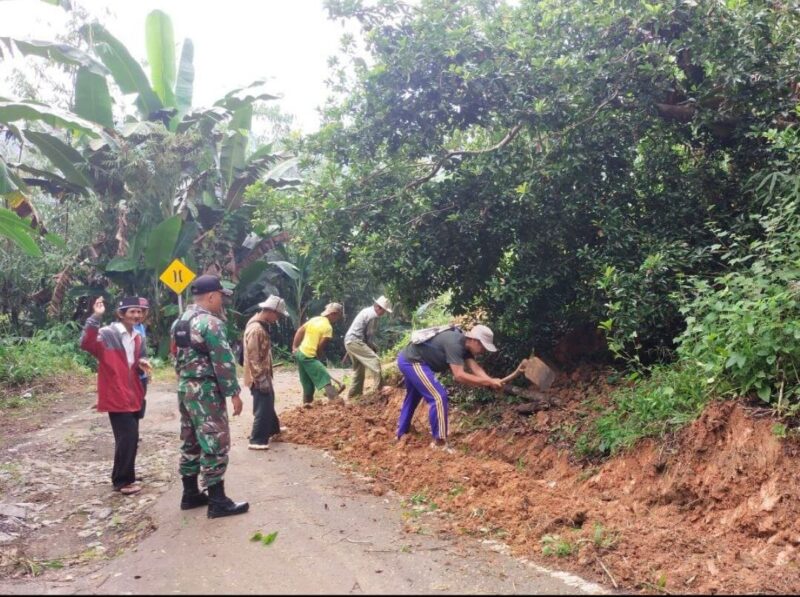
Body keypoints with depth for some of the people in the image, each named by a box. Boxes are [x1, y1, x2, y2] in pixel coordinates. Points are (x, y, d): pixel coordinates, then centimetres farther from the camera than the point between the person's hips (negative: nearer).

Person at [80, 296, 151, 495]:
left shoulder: (138, 338, 12)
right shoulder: (107, 334, -12)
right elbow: (86, 344, -31)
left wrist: (142, 364, 0)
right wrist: (95, 317, -39)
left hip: (133, 396, 8)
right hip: (117, 396, -8)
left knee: (131, 438, 14)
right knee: (127, 438, -8)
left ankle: (123, 478, 29)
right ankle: (123, 481, 7)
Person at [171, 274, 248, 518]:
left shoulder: (179, 322, 13)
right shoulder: (210, 322, -17)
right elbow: (223, 361, -19)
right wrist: (233, 393, -14)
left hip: (184, 389, 10)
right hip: (206, 391, -9)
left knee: (191, 442, 16)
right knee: (215, 444, -4)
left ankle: (190, 494, 23)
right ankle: (218, 502, -1)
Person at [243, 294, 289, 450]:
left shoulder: (261, 325, 8)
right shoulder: (256, 329, -25)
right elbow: (253, 358, -25)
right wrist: (262, 379, -23)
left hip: (264, 375, 10)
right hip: (259, 378, -10)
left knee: (269, 403, 25)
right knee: (263, 408, -2)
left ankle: (272, 429, 42)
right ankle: (257, 440, 7)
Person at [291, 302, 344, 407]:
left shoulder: (314, 319, 11)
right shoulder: (328, 327, -13)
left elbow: (299, 332, 11)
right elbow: (320, 346, -13)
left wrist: (294, 347, 13)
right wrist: (321, 357, 4)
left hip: (300, 353, 9)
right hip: (309, 356, -9)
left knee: (307, 381, 21)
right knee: (325, 379, -11)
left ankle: (307, 402, 28)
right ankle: (337, 401, -17)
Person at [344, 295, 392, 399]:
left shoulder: (368, 311, 18)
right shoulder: (373, 315, -13)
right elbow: (369, 335, -10)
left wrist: (372, 346, 15)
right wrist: (373, 347, 6)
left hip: (350, 341, 11)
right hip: (355, 341, -11)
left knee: (359, 369, 17)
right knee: (374, 361, -16)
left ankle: (353, 395, 22)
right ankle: (380, 388, -21)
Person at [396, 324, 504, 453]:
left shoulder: (464, 344, 4)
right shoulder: (454, 343, -26)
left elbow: (475, 368, -7)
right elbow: (459, 375, -31)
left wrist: (491, 381, -24)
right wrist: (488, 382, -29)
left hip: (407, 359, 11)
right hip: (412, 361, -11)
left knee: (412, 397, 27)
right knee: (438, 396, -14)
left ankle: (401, 433, 44)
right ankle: (439, 442, -6)